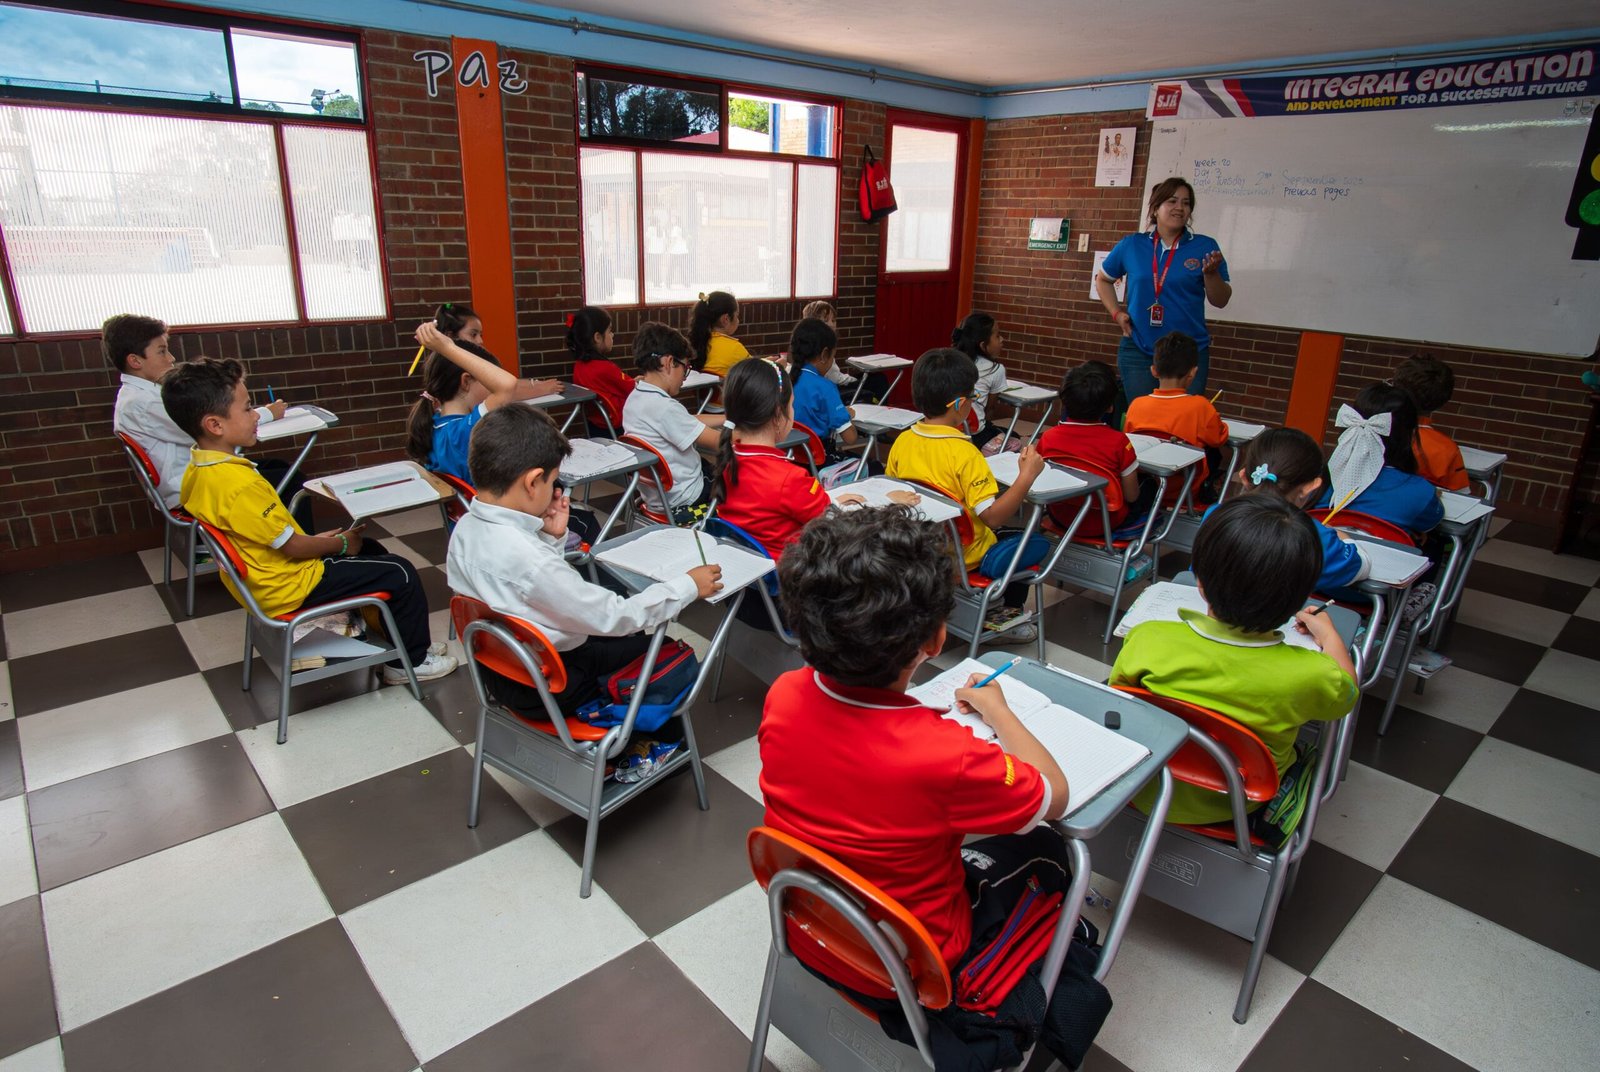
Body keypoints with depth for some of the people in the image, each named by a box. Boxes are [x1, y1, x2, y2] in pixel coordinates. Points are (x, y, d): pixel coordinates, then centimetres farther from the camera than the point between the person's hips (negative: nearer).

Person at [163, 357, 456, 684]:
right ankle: (410, 662, 10)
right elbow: (291, 547, -22)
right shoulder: (239, 484, -31)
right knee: (401, 573, -6)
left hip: (260, 581, 10)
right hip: (288, 587, -10)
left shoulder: (197, 470, 0)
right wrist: (341, 544, -6)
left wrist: (310, 540, 9)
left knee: (371, 549, 22)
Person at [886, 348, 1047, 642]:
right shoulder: (964, 453, -26)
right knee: (1038, 543, 12)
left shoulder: (902, 441, -8)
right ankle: (1001, 617, 16)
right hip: (964, 558, -7)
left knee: (1001, 534, 30)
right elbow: (993, 516, -27)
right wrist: (1026, 475, -24)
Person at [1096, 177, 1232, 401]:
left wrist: (1211, 273, -17)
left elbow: (1220, 301, 1)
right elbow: (1103, 280, 19)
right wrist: (1116, 313, 6)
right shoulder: (1131, 245, 3)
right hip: (1138, 351, 1)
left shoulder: (1205, 246, 0)